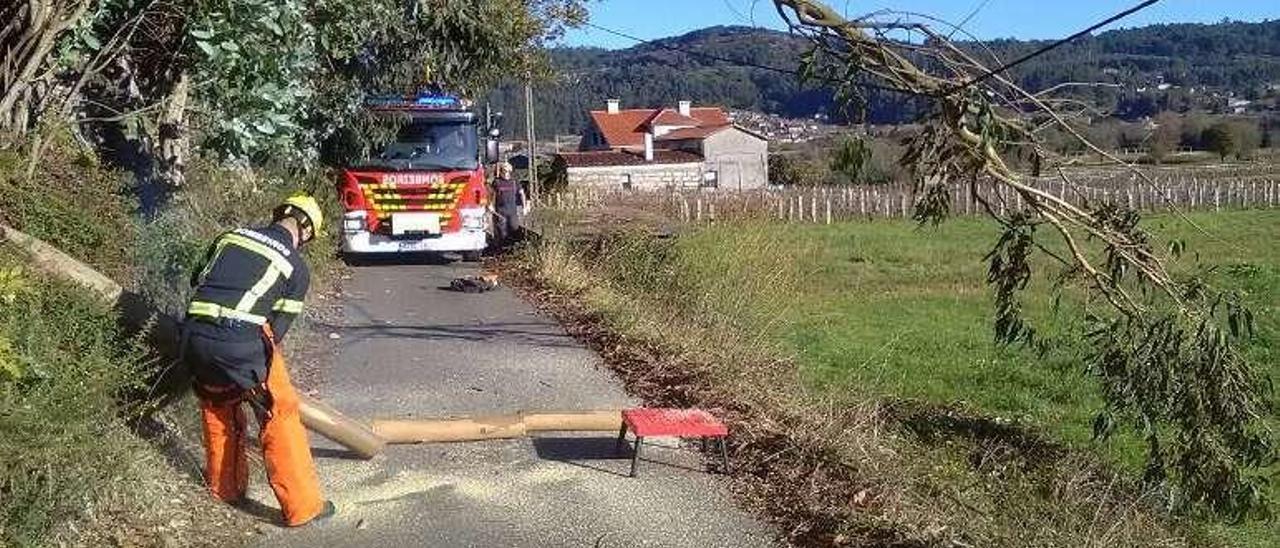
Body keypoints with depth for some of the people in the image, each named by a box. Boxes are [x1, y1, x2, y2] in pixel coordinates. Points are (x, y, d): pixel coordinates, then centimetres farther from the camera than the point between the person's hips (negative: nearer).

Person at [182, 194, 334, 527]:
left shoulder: (230, 236, 17)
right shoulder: (297, 267, 6)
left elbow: (198, 281, 23)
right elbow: (278, 327, 6)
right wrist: (259, 360, 22)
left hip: (195, 338, 5)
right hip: (242, 343, -5)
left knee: (218, 407, 27)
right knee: (279, 416, 8)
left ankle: (226, 490, 38)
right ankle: (303, 506, 9)